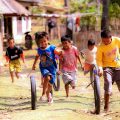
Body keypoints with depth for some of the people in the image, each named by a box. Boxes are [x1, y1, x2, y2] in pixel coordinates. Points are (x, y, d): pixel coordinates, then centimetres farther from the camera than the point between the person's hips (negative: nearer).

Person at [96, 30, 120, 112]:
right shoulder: (101, 47, -17)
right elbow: (99, 59, -14)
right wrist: (100, 68, -29)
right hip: (107, 67, -3)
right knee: (108, 84, -16)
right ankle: (106, 107, -7)